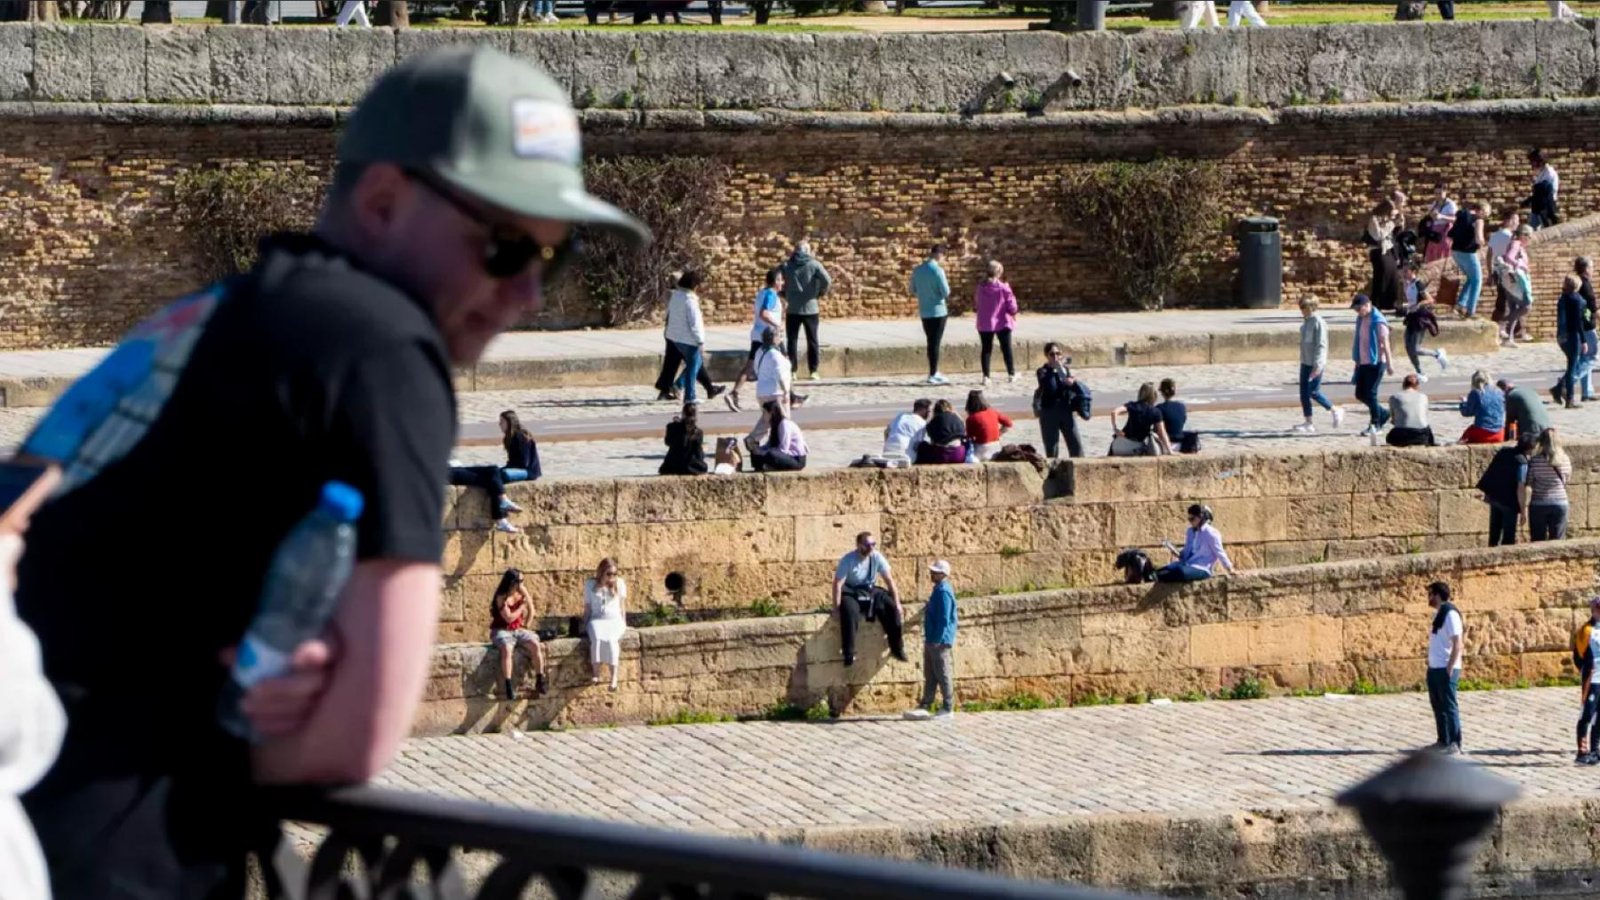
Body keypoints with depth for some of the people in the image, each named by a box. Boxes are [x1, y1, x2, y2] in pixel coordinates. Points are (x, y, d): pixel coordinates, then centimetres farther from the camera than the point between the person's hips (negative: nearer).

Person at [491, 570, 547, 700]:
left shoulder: (520, 595, 5)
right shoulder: (501, 598, -11)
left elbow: (530, 612, 11)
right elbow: (509, 618, -16)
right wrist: (521, 606, -8)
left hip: (518, 630, 5)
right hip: (502, 631, -5)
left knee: (536, 645, -23)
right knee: (507, 649, -38)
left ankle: (540, 680, -14)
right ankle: (508, 687, -39)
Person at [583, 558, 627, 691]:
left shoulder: (619, 583, 10)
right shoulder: (590, 584, 8)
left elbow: (622, 605, 12)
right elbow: (587, 607, 11)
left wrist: (624, 623, 5)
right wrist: (585, 625, 5)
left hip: (615, 620, 0)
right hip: (597, 619, 0)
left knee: (610, 639, -35)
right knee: (597, 638, -36)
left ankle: (614, 676, -37)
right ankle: (595, 673, -35)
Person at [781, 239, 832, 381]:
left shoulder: (786, 266, 1)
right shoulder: (814, 265, -5)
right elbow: (827, 280, -17)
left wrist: (784, 295, 7)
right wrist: (821, 293, 0)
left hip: (793, 309, 1)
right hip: (811, 308, -1)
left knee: (792, 341, 7)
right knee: (812, 341, 8)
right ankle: (813, 371, 6)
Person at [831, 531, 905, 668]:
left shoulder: (877, 557, -7)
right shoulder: (848, 560, -18)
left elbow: (890, 580, -3)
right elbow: (838, 584, -19)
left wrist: (896, 604, -7)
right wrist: (837, 608, -23)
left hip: (871, 591, 4)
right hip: (851, 593, -4)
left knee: (891, 608, -17)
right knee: (849, 612, -35)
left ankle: (897, 649, -4)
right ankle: (849, 655, -29)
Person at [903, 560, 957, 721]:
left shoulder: (943, 592, -17)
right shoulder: (939, 590, 13)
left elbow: (944, 618, -22)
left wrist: (937, 639, -21)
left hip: (939, 641, -10)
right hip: (932, 640, 10)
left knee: (943, 674, -3)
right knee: (929, 675, 12)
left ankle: (948, 708, 3)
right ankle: (924, 706, 15)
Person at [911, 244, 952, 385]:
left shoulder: (917, 270, 4)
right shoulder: (937, 270, -15)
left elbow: (913, 291, 11)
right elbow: (946, 293, -16)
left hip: (924, 312, 6)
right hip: (938, 310, -6)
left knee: (931, 342, 16)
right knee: (935, 343, 0)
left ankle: (934, 372, 23)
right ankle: (933, 375, 1)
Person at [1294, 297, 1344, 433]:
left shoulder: (1318, 322, -15)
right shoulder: (1307, 322, 11)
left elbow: (1321, 345, -18)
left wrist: (1317, 365, -22)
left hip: (1315, 364, -9)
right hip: (1305, 363, 9)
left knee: (1313, 392, -6)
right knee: (1304, 393, 7)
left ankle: (1335, 411, 11)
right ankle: (1308, 423, 12)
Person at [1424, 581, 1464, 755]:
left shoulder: (1450, 614, -14)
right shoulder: (1438, 614, 14)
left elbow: (1457, 644, -18)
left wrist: (1450, 668, -20)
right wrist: (1430, 663, 15)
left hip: (1446, 669, -9)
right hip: (1434, 668, 9)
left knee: (1449, 706, -7)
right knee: (1438, 705, 14)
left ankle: (1455, 744, -5)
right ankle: (1443, 741, 22)